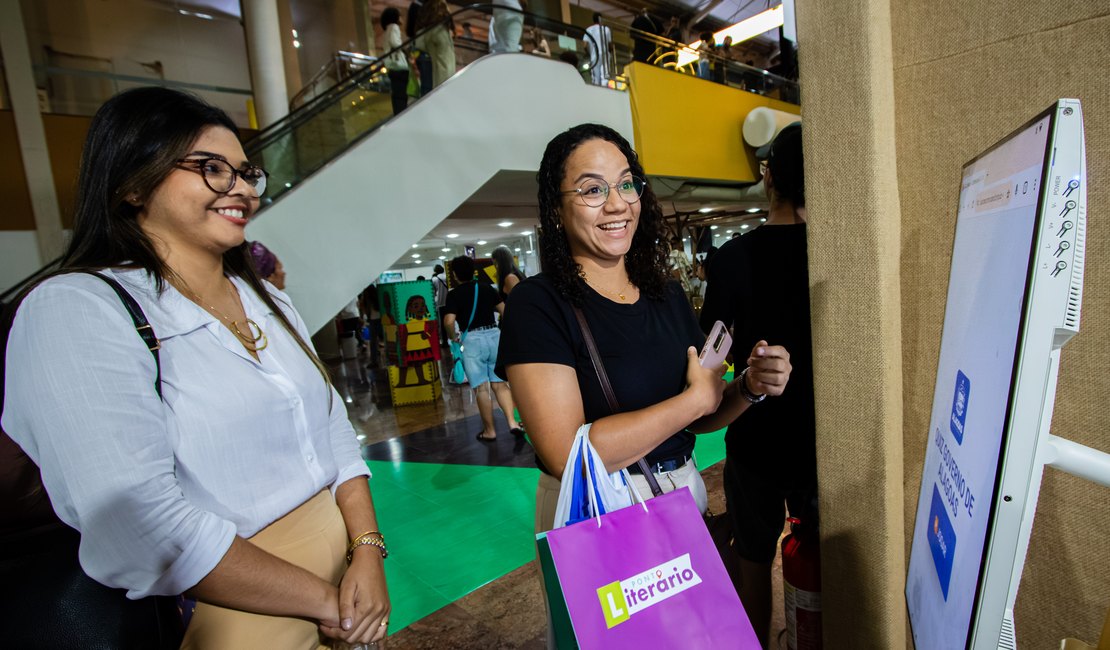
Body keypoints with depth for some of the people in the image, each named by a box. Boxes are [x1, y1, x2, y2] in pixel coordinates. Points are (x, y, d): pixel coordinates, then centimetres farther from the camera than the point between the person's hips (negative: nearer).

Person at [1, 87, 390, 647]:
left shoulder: (269, 301, 6)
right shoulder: (76, 311, -15)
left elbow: (334, 431, 3)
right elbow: (142, 527, -25)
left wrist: (369, 550, -10)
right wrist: (326, 602, -19)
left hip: (342, 570, 6)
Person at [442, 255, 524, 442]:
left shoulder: (454, 294, -2)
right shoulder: (487, 288, 9)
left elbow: (449, 321, -14)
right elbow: (504, 310, 8)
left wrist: (455, 337, 4)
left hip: (472, 339, -4)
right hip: (494, 335, 4)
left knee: (481, 388, 4)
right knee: (499, 384, 10)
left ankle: (489, 431, 12)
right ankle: (513, 422, -1)